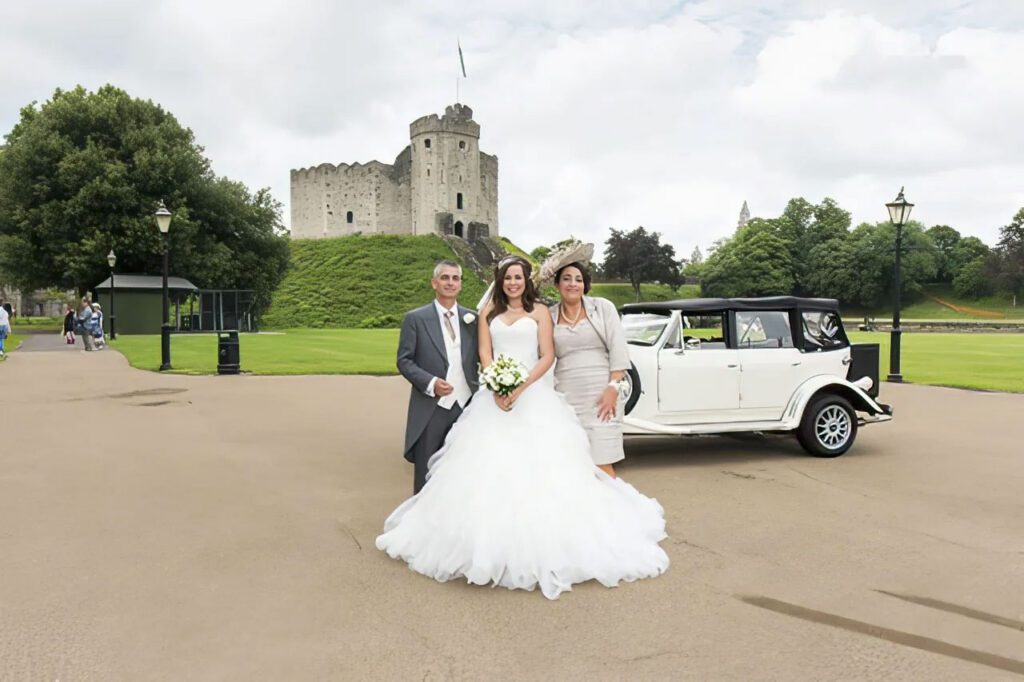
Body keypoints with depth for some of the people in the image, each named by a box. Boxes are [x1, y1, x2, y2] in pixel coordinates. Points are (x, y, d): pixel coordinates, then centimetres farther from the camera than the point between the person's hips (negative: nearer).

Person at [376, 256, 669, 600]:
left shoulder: (540, 312, 6)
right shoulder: (489, 312, 13)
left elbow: (548, 356, -2)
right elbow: (484, 354, 5)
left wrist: (521, 387, -14)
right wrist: (496, 386, -12)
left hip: (534, 394, -2)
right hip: (495, 393, 2)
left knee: (539, 464, -8)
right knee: (490, 464, -2)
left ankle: (544, 540, 1)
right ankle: (490, 540, 7)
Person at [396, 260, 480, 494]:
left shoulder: (471, 319, 9)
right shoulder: (415, 318, 0)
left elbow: (478, 359, 11)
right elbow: (404, 360, -3)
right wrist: (430, 383, -18)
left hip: (466, 406, 3)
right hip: (431, 408, -3)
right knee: (426, 474, 6)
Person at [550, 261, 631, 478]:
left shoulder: (603, 307, 5)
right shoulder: (549, 316, 8)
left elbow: (617, 348, 0)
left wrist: (613, 388, -10)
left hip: (602, 394, -1)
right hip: (565, 397, 2)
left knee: (602, 465, -6)